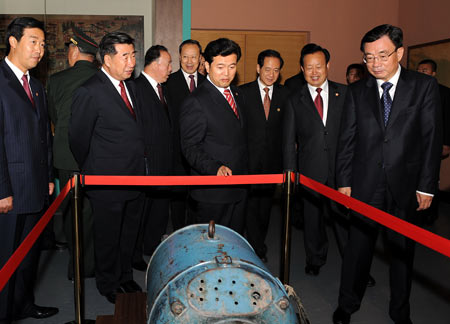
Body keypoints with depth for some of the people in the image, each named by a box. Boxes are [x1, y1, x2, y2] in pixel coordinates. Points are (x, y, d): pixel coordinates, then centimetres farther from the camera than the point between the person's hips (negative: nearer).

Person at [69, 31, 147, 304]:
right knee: (108, 237, 11)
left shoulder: (130, 87, 10)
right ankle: (108, 284, 32)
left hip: (136, 178, 7)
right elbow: (78, 139, -10)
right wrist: (93, 173, 2)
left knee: (130, 233, 20)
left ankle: (125, 276, 40)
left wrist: (140, 166, 12)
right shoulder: (89, 92, -16)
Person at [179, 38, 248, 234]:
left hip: (239, 188, 8)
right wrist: (216, 168, -31)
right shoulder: (195, 102, -14)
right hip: (212, 192, -7)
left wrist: (245, 177, 15)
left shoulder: (237, 94, 12)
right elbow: (190, 148, -16)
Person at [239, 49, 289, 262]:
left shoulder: (284, 94, 6)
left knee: (266, 205, 13)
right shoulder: (243, 92, -2)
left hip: (273, 160, 3)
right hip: (249, 159, -3)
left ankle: (258, 245, 29)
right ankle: (259, 251, 4)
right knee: (251, 205, -6)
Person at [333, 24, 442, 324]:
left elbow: (432, 138, -3)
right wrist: (344, 181, -1)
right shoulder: (357, 92, 4)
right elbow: (347, 139, 4)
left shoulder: (424, 86, -1)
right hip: (365, 184, 1)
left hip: (405, 186, 0)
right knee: (358, 246, 8)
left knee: (403, 249, 12)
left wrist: (427, 186, -6)